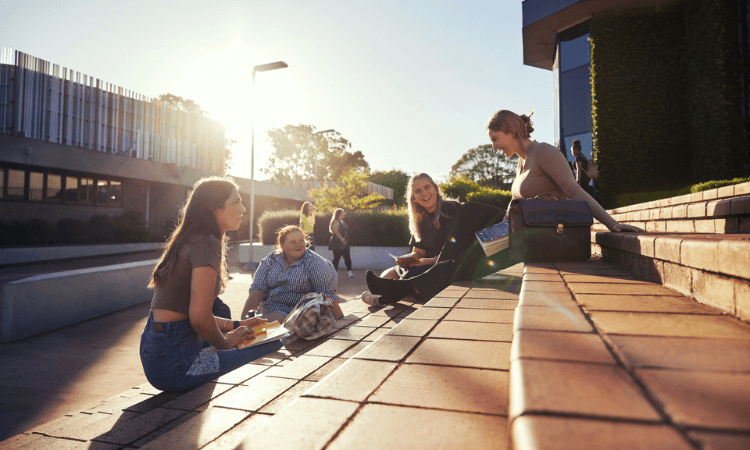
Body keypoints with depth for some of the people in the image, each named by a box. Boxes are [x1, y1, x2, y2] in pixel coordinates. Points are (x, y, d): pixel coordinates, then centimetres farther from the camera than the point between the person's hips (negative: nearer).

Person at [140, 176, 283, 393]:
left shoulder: (190, 241, 13)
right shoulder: (206, 244, -18)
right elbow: (199, 317, -24)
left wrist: (236, 325, 14)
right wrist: (226, 342, -5)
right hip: (174, 363, -10)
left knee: (273, 342, 16)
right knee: (271, 348, -12)